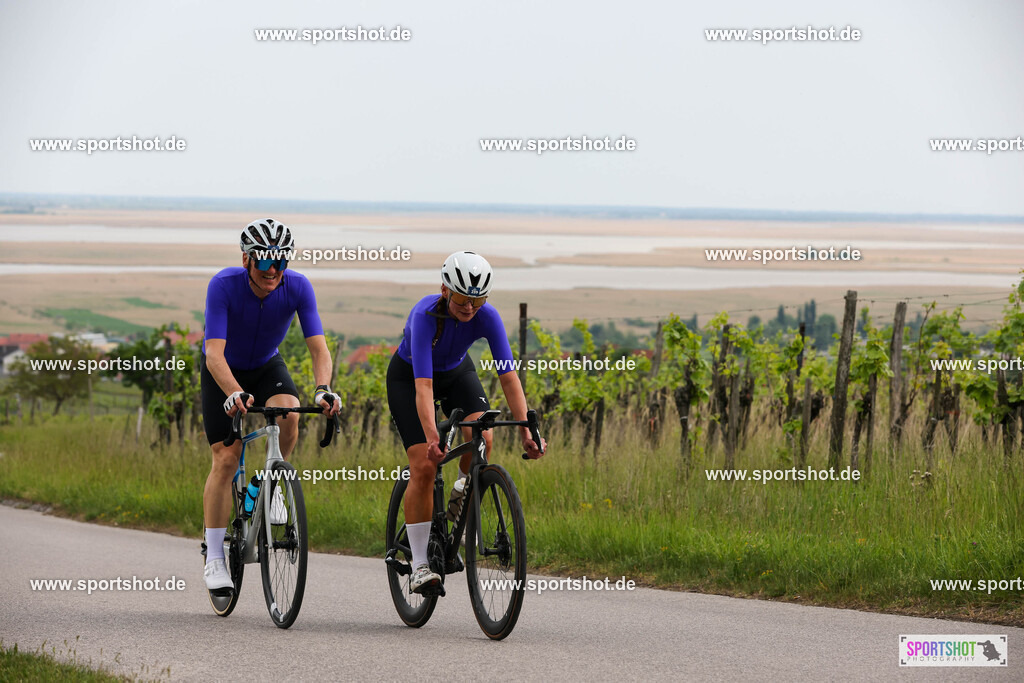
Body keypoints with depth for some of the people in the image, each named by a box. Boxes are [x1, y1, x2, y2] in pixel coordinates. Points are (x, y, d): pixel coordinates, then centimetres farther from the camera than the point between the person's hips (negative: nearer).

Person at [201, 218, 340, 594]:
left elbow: (318, 346, -28)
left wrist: (322, 388, -48)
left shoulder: (297, 287, -25)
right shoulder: (223, 285, -32)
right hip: (223, 372, -2)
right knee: (226, 458, -12)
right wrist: (235, 394, -56)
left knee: (288, 413, -31)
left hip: (267, 366, 2)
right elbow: (215, 353, -39)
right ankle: (214, 559, -3)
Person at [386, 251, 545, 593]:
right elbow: (423, 386, -45)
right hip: (408, 376, -3)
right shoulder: (426, 315, -37)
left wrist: (526, 431, -40)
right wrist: (432, 437, -58)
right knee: (424, 465, -17)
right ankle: (419, 565, -10)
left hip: (456, 373, 3)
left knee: (481, 437, -26)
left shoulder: (486, 316, -27)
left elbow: (509, 376, -29)